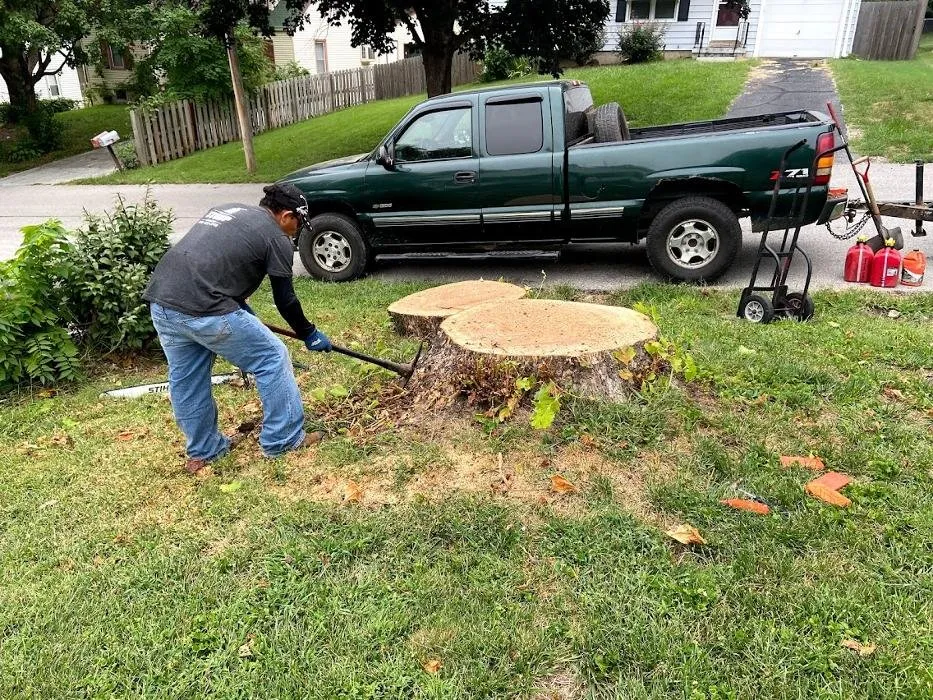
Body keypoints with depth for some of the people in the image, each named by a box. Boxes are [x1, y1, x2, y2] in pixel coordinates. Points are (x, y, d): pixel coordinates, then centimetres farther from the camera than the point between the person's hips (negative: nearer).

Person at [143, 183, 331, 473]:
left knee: (185, 378, 23)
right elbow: (285, 300, 8)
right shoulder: (276, 238, 3)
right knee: (272, 358, 7)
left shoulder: (227, 210, 25)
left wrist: (243, 309, 40)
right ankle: (283, 440, 16)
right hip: (202, 310, -8)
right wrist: (309, 334, 23)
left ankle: (203, 451, 38)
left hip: (161, 301, 8)